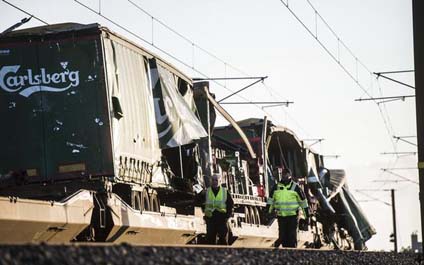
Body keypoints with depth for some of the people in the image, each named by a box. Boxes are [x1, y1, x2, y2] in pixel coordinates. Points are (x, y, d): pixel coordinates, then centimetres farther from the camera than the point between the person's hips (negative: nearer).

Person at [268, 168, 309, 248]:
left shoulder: (295, 187, -2)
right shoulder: (276, 187, 7)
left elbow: (303, 201, 4)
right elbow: (271, 201, 17)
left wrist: (307, 216, 5)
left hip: (292, 216, -3)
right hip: (281, 216, 3)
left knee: (292, 237, -1)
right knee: (282, 237, 5)